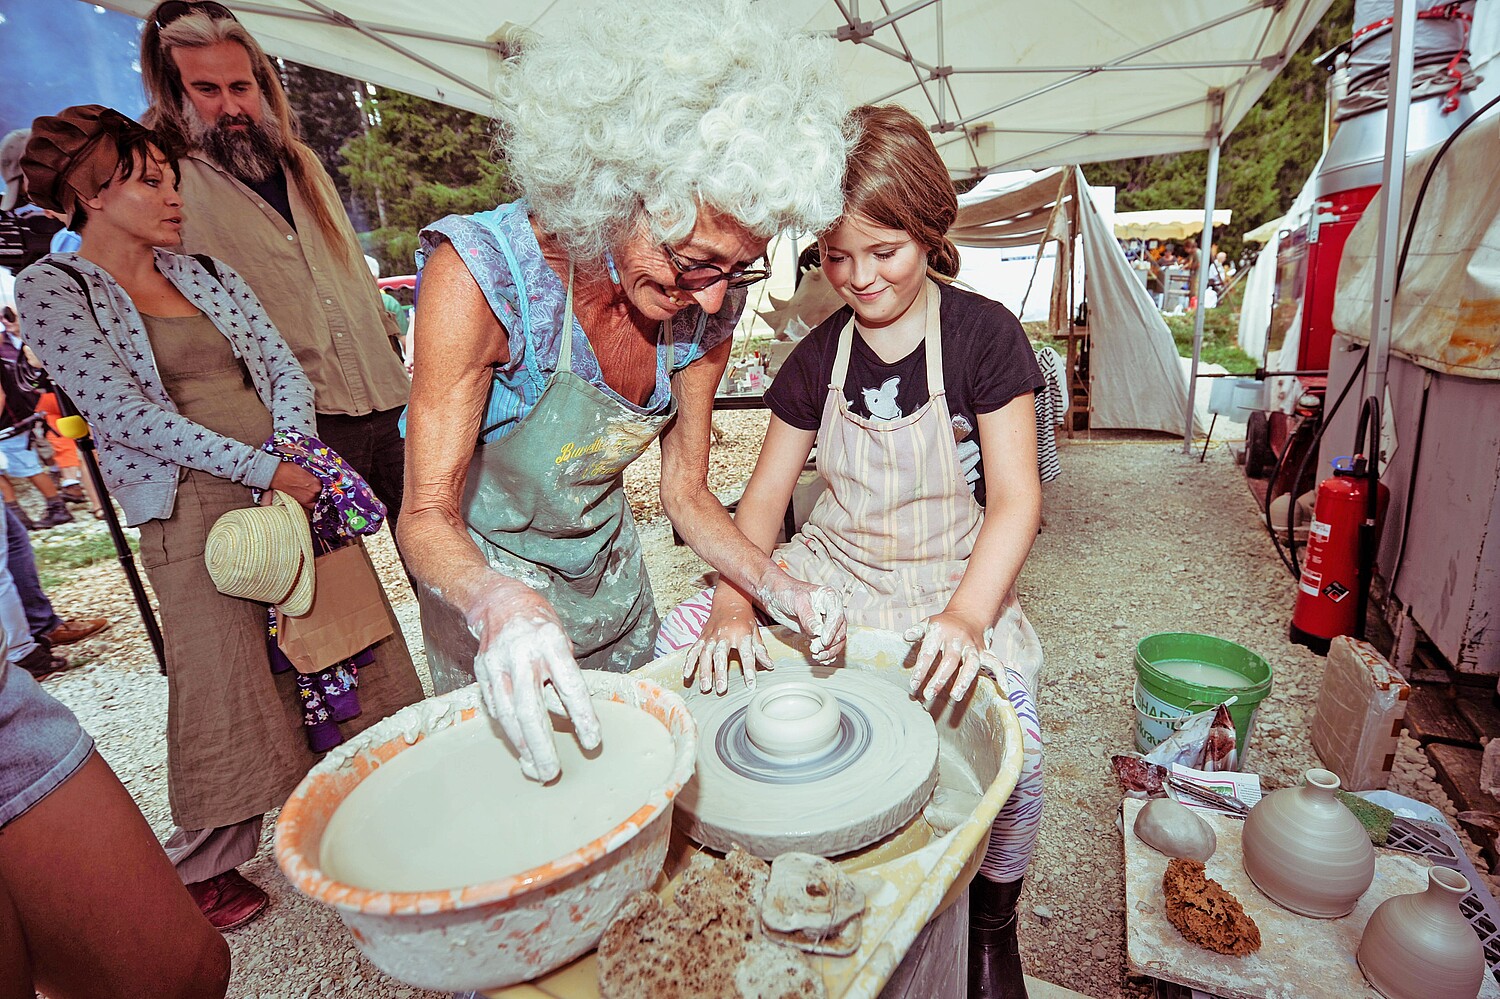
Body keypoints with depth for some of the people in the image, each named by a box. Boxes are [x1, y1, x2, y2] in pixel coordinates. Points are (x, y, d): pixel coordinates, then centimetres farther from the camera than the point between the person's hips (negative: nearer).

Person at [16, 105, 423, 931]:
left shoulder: (205, 273, 15)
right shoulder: (52, 288, 1)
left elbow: (282, 364, 10)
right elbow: (124, 410, -11)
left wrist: (294, 448, -8)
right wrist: (260, 469, -17)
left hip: (290, 477, 5)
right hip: (192, 505, -5)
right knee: (221, 672, -2)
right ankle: (204, 864, 19)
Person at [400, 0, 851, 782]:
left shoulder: (702, 309, -16)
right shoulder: (481, 273, -30)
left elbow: (686, 491, -7)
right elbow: (427, 513, -27)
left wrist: (772, 587, -22)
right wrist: (497, 602, -48)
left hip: (608, 566, 5)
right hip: (481, 574, -4)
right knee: (506, 759, 13)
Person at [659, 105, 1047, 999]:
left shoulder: (984, 334, -6)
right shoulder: (817, 358, 3)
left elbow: (1015, 498, -10)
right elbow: (765, 497, 2)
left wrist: (967, 615, -27)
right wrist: (734, 604, -15)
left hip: (952, 583, -3)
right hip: (830, 572, 4)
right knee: (678, 648, -12)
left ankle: (994, 921, 10)